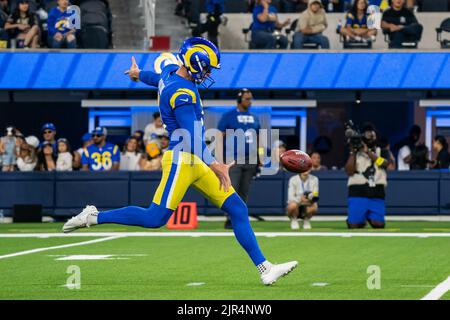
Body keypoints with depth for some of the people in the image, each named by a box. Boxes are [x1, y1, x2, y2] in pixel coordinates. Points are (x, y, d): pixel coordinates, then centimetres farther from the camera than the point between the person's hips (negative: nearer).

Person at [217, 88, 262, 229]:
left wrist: (259, 160, 14)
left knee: (244, 192, 7)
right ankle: (230, 220, -7)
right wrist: (220, 159, -13)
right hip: (234, 159, -5)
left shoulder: (254, 118, 15)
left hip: (250, 160, 5)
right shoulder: (228, 116, -1)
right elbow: (219, 138, -4)